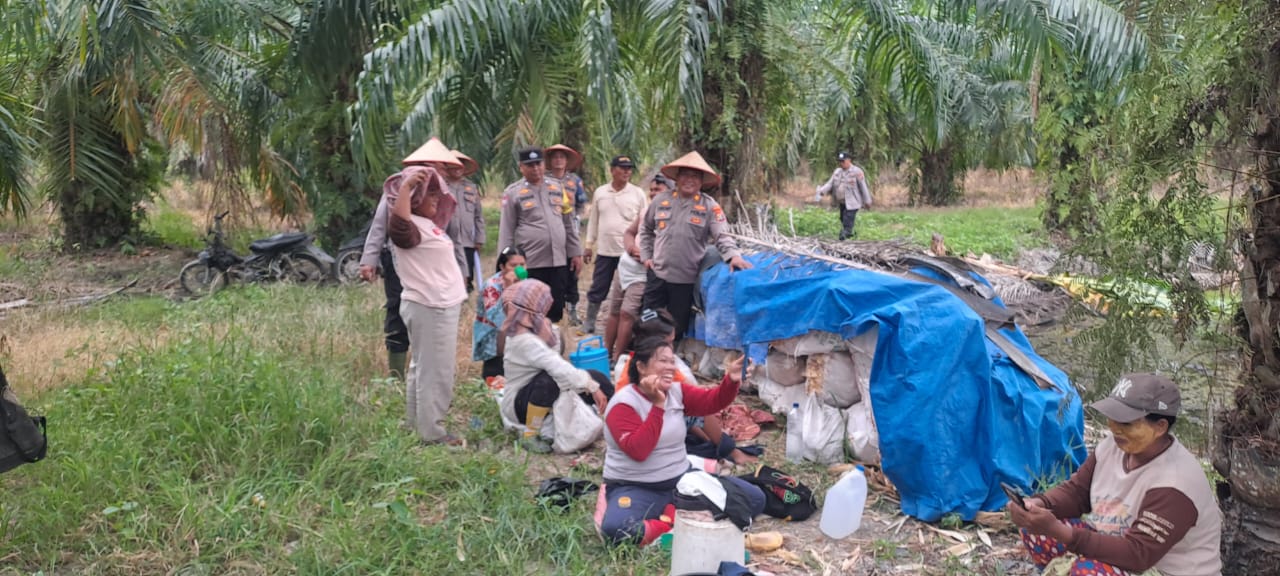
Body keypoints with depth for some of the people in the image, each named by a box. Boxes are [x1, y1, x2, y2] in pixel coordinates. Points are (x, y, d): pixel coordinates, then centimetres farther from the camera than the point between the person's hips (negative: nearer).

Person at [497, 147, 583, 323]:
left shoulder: (557, 187, 12)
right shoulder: (513, 192, 0)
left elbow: (568, 224, 16)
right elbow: (506, 231, 0)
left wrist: (575, 252, 12)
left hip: (559, 261, 4)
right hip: (530, 263, -4)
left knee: (556, 310, 8)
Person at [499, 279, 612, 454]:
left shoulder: (532, 330, 0)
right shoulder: (526, 341, -30)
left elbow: (554, 358, 1)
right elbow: (559, 368, -38)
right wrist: (592, 388, -36)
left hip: (541, 393, 8)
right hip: (520, 403, -8)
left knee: (598, 379, -8)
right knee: (548, 380, -42)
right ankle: (529, 436, -24)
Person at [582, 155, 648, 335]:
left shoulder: (638, 193, -3)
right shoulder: (600, 192, 4)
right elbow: (593, 220, 11)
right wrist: (588, 245, 10)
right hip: (604, 251, 2)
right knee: (597, 290, 8)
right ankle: (590, 322, 20)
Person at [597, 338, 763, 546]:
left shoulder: (677, 391, 7)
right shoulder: (623, 404, -13)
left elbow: (712, 401, -4)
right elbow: (638, 451, -24)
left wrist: (731, 380, -23)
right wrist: (658, 406, -24)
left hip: (682, 479, 6)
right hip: (636, 487, -6)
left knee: (754, 498, -6)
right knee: (614, 528, -39)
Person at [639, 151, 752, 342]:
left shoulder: (709, 206, -5)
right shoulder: (661, 201, 5)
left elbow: (722, 236, -11)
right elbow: (646, 230, 18)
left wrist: (733, 256, -30)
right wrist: (646, 256, 9)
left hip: (686, 279, -2)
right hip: (657, 274, 2)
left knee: (677, 328, 9)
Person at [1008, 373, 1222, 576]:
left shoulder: (1174, 484, -29)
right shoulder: (1115, 446, -6)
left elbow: (1137, 555, -32)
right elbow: (1076, 492, 3)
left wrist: (1058, 531, -39)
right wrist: (1039, 504, -20)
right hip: (1120, 549, 8)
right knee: (1036, 529, -8)